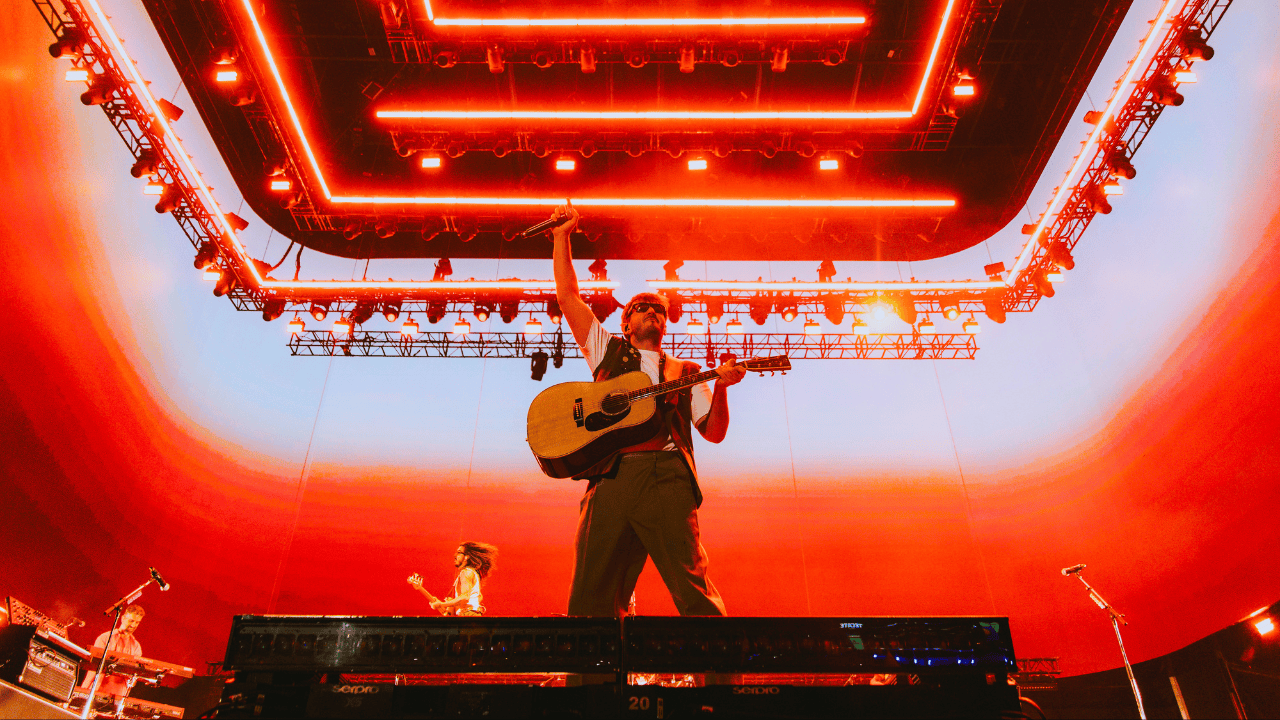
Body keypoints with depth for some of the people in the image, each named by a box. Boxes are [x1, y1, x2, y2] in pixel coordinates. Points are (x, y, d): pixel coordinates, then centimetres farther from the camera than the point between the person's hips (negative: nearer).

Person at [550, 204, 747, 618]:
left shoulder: (685, 373, 25)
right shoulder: (607, 351, 26)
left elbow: (714, 432, 16)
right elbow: (567, 296, 21)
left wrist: (721, 385, 0)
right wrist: (562, 237, 22)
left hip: (666, 478, -1)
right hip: (610, 477, 1)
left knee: (694, 593, -12)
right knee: (591, 598, -5)